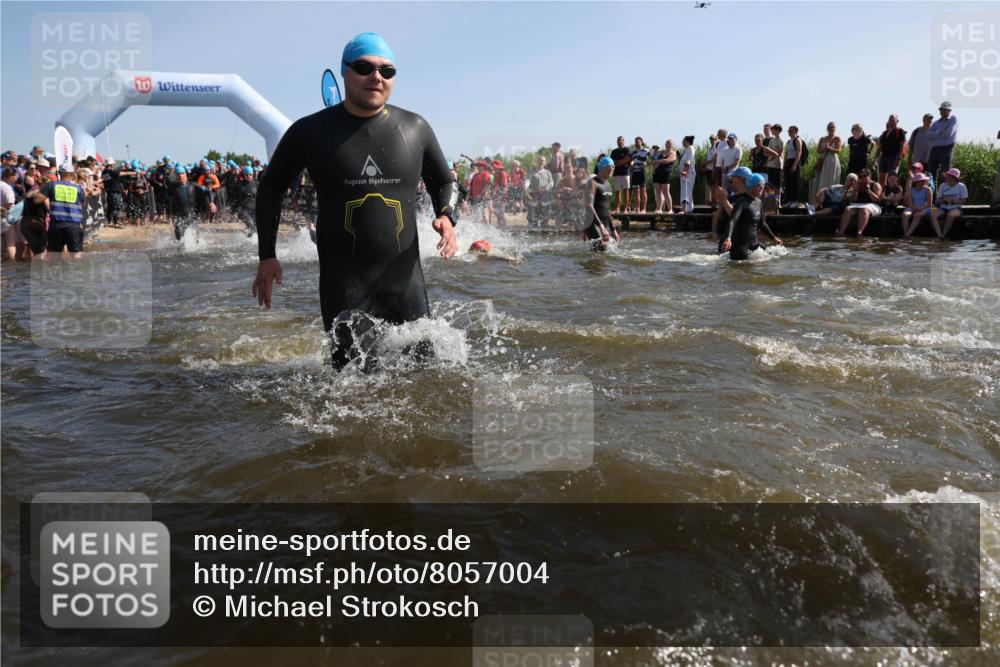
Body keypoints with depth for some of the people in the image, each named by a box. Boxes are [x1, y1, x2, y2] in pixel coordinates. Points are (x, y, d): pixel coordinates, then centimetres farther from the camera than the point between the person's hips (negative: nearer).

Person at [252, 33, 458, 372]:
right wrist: (267, 255, 4)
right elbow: (270, 188, 12)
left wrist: (446, 217, -4)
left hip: (404, 276, 2)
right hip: (342, 281, -2)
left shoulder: (415, 129, 3)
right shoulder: (310, 131, 0)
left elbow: (443, 182, 18)